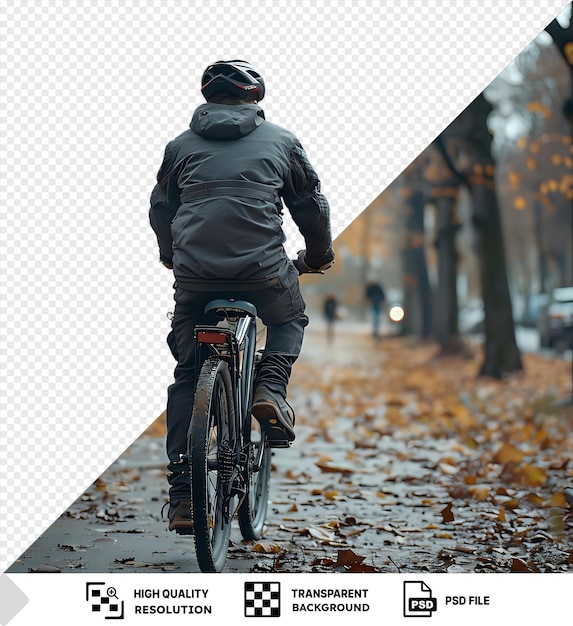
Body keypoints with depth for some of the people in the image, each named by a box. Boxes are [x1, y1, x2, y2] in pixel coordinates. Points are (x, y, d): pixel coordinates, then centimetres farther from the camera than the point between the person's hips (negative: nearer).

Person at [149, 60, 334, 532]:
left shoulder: (181, 145, 16)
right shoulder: (281, 140, 11)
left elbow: (160, 208, 25)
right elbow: (312, 205, 17)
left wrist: (172, 256, 43)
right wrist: (319, 255, 34)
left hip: (194, 276, 2)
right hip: (264, 273, -1)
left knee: (187, 377, 13)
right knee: (291, 319, 31)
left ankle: (182, 494, 7)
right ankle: (271, 387, 2)